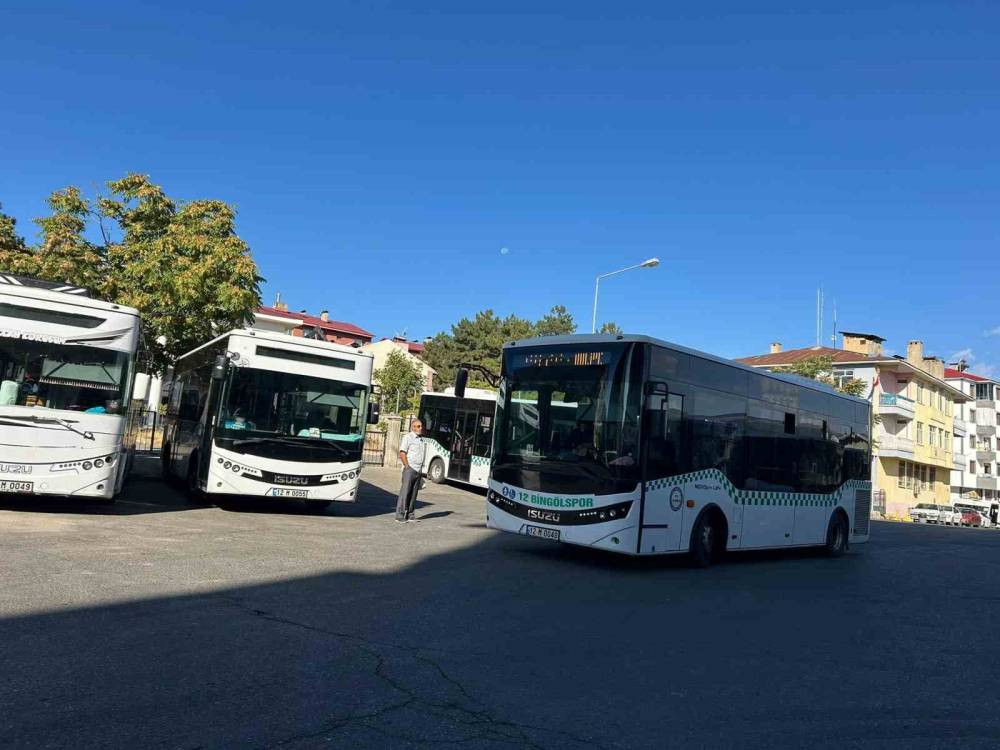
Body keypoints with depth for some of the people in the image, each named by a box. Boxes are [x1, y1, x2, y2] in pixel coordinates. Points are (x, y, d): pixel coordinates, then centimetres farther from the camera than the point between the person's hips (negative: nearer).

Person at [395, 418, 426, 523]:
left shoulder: (421, 440, 18)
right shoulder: (407, 437, -4)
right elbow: (402, 453, -10)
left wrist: (420, 468, 12)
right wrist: (407, 466, -13)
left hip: (418, 470, 7)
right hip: (410, 469, -7)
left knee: (413, 494, 8)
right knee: (405, 492, -7)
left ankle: (409, 515, 13)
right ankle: (400, 516, -5)